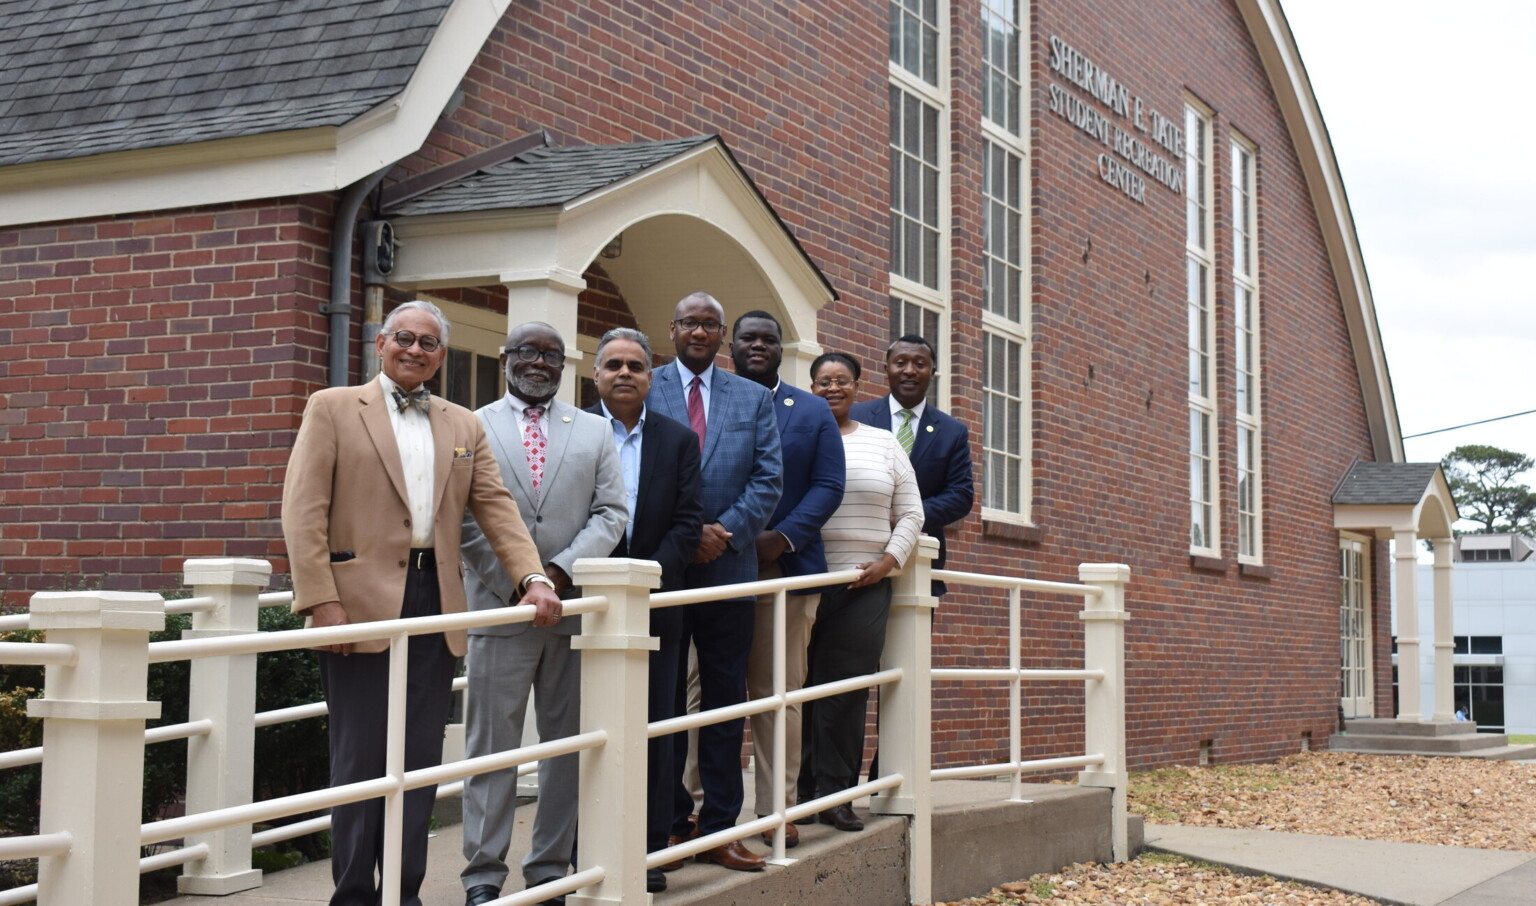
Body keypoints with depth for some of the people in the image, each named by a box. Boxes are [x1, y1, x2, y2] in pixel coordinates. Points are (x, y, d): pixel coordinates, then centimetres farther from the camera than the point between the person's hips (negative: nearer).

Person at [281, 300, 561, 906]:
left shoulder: (464, 426, 17)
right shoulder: (333, 408, 5)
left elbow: (497, 510, 10)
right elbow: (303, 511, -3)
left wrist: (534, 577, -6)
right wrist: (321, 601, -12)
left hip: (434, 606, 4)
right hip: (361, 604, -4)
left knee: (420, 762, 6)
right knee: (360, 759, 0)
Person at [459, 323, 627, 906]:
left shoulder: (594, 432, 13)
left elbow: (611, 512, 5)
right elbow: (462, 517, 0)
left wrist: (563, 568, -11)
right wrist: (515, 582, -10)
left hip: (574, 608, 3)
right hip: (498, 606, -2)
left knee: (566, 744, 6)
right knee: (492, 745, -1)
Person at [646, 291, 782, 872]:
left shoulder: (753, 399, 11)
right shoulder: (643, 391, 3)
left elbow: (768, 479, 3)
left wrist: (726, 532, -11)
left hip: (729, 567, 2)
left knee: (726, 703, 5)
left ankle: (719, 828, 11)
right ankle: (669, 822, 12)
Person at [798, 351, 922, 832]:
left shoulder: (883, 443, 13)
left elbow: (910, 514, 12)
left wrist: (889, 560, -1)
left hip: (866, 584, 2)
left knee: (848, 690, -2)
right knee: (801, 688, -2)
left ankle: (836, 794, 3)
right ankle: (799, 792, 4)